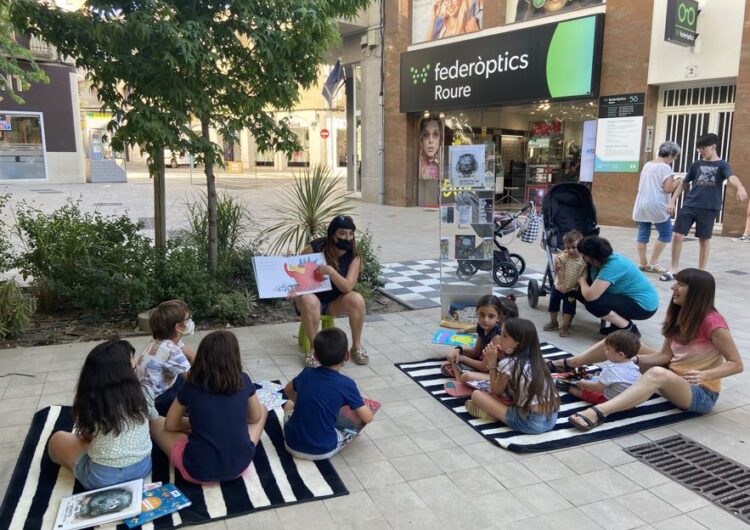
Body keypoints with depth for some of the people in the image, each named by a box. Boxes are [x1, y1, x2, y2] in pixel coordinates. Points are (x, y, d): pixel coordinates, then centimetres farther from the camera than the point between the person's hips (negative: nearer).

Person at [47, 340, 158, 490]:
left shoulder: (88, 401, -11)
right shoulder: (140, 393, -6)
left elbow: (84, 436, 4)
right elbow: (154, 418, 13)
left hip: (102, 478, -3)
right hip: (143, 468, 4)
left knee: (57, 439, 18)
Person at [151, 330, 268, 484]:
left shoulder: (190, 387, -6)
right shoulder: (244, 381, -4)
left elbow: (170, 426, 7)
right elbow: (255, 417, 12)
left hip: (199, 471, -1)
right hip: (240, 465, 1)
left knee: (156, 423, 19)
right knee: (262, 409, 25)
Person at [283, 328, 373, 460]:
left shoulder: (306, 374, -2)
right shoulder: (347, 384, -14)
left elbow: (288, 391, 19)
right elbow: (367, 418, -7)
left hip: (292, 444, 4)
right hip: (322, 451, -4)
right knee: (361, 423, 14)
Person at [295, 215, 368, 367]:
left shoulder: (353, 256, -12)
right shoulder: (314, 248, -16)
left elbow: (347, 287, -22)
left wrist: (330, 271, -38)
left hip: (335, 302, 2)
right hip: (312, 299, -2)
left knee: (357, 299, -27)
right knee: (309, 300, -37)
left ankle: (357, 346, -9)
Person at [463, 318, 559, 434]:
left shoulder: (508, 364, -11)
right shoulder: (534, 359, 10)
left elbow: (496, 391, 5)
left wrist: (492, 362, 6)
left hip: (530, 423, -8)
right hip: (551, 419, 8)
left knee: (476, 394, -3)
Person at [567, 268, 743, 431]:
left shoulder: (712, 322, -19)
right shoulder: (678, 315, 4)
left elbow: (736, 364, -17)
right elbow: (665, 355, 4)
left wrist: (704, 376, -33)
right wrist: (634, 359, -12)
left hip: (701, 394, -8)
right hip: (673, 380, 8)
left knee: (657, 373, -42)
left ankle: (599, 411, -56)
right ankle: (567, 364, -4)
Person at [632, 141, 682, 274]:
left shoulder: (647, 165, 14)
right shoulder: (665, 167, -10)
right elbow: (668, 188, -15)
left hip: (641, 204, 8)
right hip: (656, 206, -8)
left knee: (643, 234, 8)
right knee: (666, 233, 2)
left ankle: (643, 263, 9)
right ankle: (653, 262, -1)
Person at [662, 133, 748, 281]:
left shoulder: (722, 165, -2)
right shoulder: (696, 164, 10)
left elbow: (732, 177, -22)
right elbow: (683, 183, 17)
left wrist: (740, 188, -43)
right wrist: (673, 201, 12)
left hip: (709, 208, -3)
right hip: (689, 205, 3)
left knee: (704, 240, 6)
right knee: (677, 236, -3)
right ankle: (674, 268, 11)